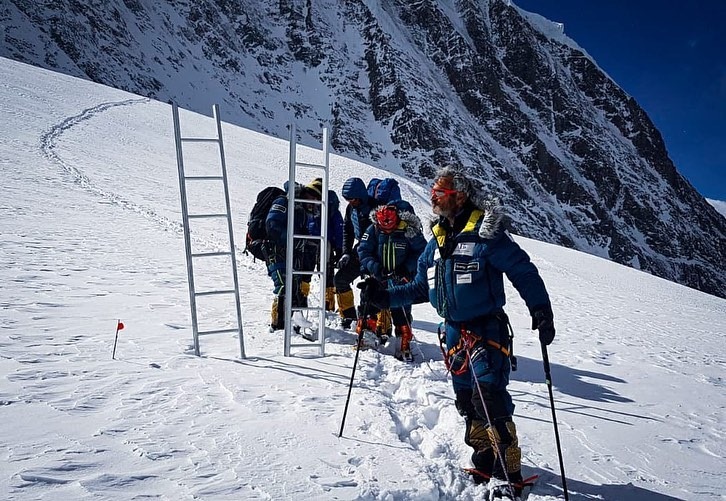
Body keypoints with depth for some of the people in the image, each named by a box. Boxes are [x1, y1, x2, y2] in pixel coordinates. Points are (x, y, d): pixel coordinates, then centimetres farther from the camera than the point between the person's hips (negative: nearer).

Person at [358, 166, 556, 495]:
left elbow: (524, 272, -13)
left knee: (489, 399, -13)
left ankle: (509, 471, -1)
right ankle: (485, 456, 30)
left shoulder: (486, 234, -13)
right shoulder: (437, 240, 9)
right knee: (466, 400, 13)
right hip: (454, 332, 8)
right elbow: (420, 288, 14)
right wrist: (384, 297, 4)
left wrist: (541, 311, -21)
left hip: (487, 330, -7)